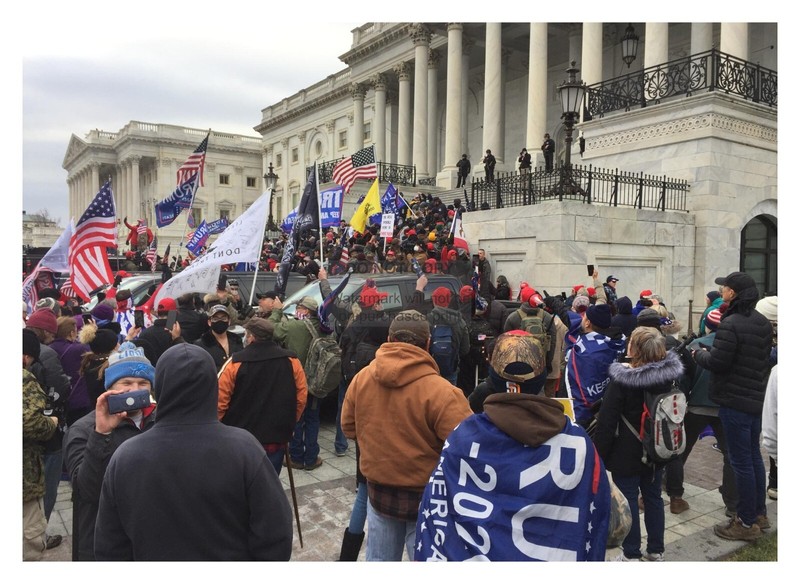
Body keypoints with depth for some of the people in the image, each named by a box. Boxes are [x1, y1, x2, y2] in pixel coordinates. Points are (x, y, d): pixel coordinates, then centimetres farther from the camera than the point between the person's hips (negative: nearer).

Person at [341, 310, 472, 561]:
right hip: (426, 499, -4)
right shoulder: (440, 390, -25)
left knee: (379, 561, 22)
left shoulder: (361, 378, -8)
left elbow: (349, 428, 6)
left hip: (378, 492, 5)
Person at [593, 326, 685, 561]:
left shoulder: (621, 380, -21)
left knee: (628, 501, 5)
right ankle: (656, 551, 29)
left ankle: (631, 554, 16)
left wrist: (599, 453, -8)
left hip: (626, 453, -6)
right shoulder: (669, 376, -5)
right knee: (653, 498, 17)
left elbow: (606, 421, -18)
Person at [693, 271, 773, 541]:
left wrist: (699, 354, -3)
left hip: (735, 400, -9)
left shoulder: (731, 324, -20)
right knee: (754, 456, 19)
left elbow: (717, 362, -21)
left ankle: (747, 523, 10)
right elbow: (764, 357, 17)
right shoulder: (763, 322, 8)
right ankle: (760, 513, 31)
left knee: (741, 461, 0)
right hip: (758, 398, 9)